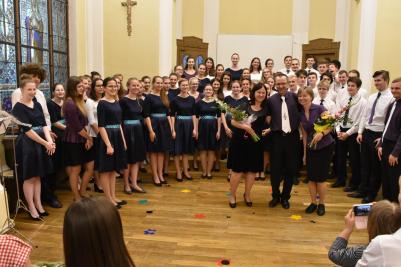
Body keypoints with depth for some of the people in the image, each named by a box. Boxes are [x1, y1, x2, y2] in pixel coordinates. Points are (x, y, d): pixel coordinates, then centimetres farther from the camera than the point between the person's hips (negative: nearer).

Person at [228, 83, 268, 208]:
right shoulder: (245, 106, 0)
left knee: (252, 170, 9)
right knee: (237, 170, 0)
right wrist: (244, 126, -18)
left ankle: (247, 195, 28)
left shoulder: (266, 109, 5)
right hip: (239, 141, -2)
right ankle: (232, 195, 18)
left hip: (255, 143, 2)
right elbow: (233, 121, -5)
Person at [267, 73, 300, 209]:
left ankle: (285, 197, 25)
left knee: (290, 168, 8)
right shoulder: (271, 99, 1)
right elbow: (268, 119, 4)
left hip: (292, 137, 0)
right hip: (277, 137, 0)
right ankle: (275, 196, 25)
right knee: (275, 168, 6)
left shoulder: (295, 97, 0)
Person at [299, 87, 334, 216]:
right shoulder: (300, 114, 3)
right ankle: (313, 202, 21)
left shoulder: (319, 108, -12)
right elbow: (304, 134, 9)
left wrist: (321, 133, -32)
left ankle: (321, 204, 19)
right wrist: (304, 152, 10)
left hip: (325, 146, -4)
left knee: (320, 176, 2)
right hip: (311, 148, 4)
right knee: (311, 177, 4)